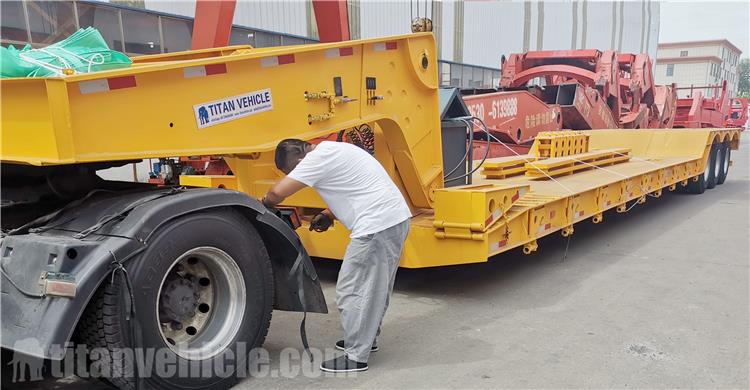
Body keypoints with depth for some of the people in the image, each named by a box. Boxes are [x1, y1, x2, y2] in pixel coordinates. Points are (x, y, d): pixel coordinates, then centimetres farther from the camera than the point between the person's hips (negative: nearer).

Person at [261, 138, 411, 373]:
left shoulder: (318, 158, -11)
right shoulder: (332, 151, 19)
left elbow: (277, 193, -13)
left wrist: (263, 204, 8)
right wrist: (329, 215, 15)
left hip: (377, 226, -11)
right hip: (396, 218, 11)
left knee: (351, 290, -1)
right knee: (375, 286, 22)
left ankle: (356, 357, 8)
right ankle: (366, 338, 37)